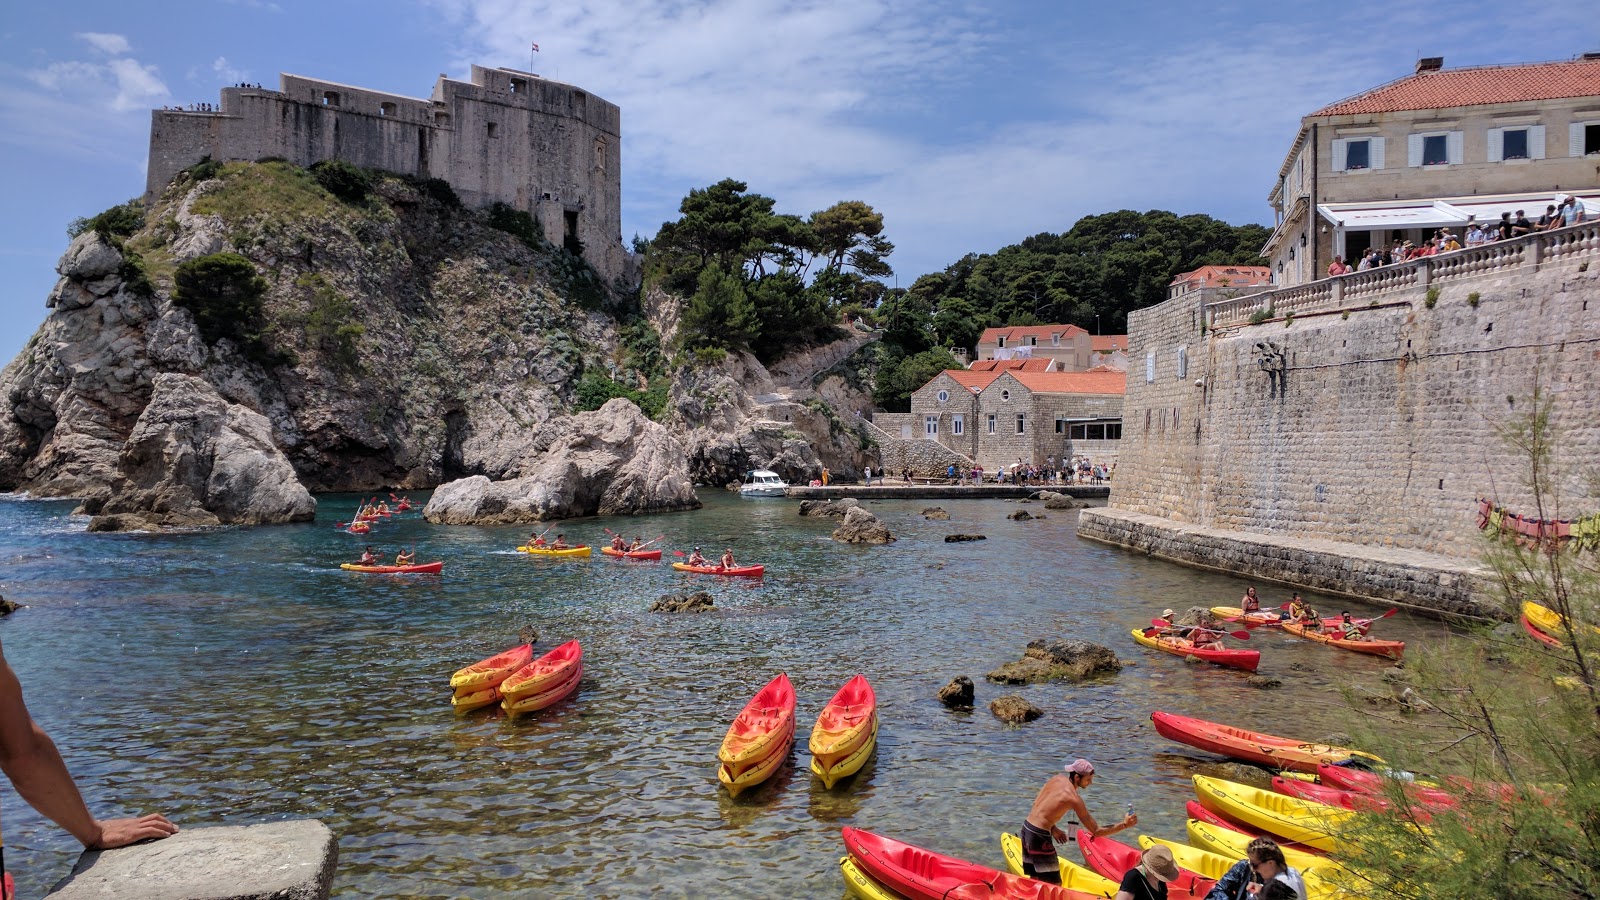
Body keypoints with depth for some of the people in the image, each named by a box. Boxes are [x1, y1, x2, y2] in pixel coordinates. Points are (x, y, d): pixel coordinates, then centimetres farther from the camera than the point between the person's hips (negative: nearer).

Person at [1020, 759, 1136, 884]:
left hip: (1026, 827, 9)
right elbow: (1096, 831, -14)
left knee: (1034, 879, 21)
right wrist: (1124, 825, -12)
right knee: (1054, 885, -2)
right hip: (1039, 836, -9)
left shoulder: (1056, 779, 3)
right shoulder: (1074, 799, -19)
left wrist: (1052, 828, 10)